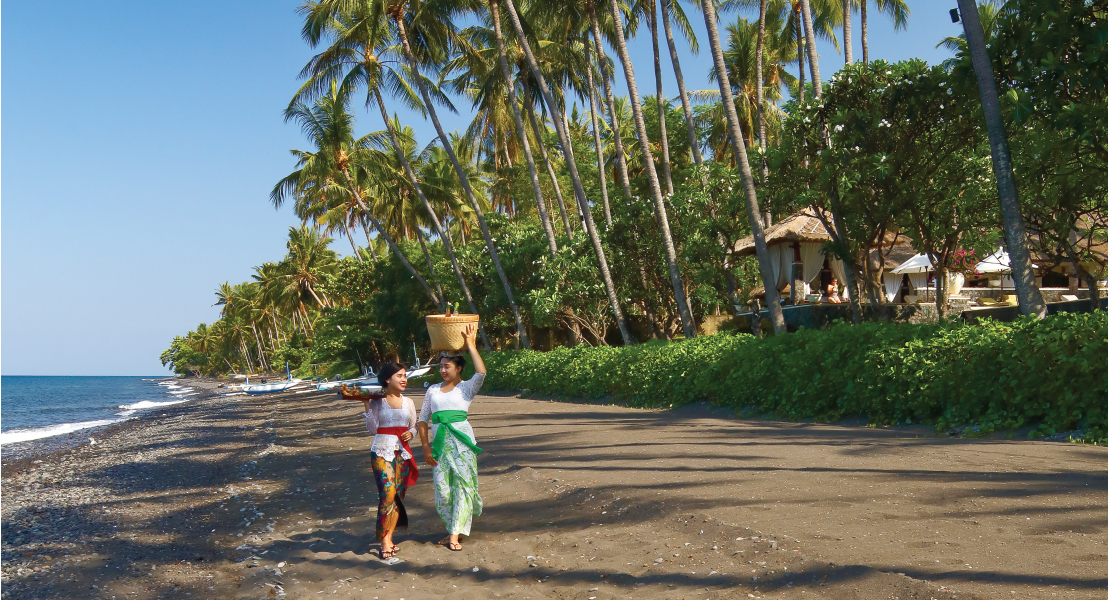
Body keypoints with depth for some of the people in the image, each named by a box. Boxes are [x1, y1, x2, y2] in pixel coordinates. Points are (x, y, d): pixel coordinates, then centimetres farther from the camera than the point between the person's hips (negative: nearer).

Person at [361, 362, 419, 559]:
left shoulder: (408, 402, 11)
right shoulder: (377, 401, 1)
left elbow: (414, 426, 17)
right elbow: (372, 429, -5)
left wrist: (410, 433, -5)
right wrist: (367, 405, -11)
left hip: (402, 452, 4)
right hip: (382, 451, -4)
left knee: (398, 495, 3)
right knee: (388, 492, -16)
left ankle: (388, 538, 12)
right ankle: (385, 541, -11)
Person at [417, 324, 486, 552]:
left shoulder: (467, 388, 3)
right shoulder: (433, 390, 13)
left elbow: (481, 373, -18)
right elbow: (423, 419, 13)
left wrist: (470, 345, -13)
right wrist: (426, 447, 4)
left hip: (461, 439, -3)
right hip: (439, 441, 3)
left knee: (462, 485, -5)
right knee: (442, 488, 2)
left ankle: (455, 535, 0)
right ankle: (453, 528, 19)